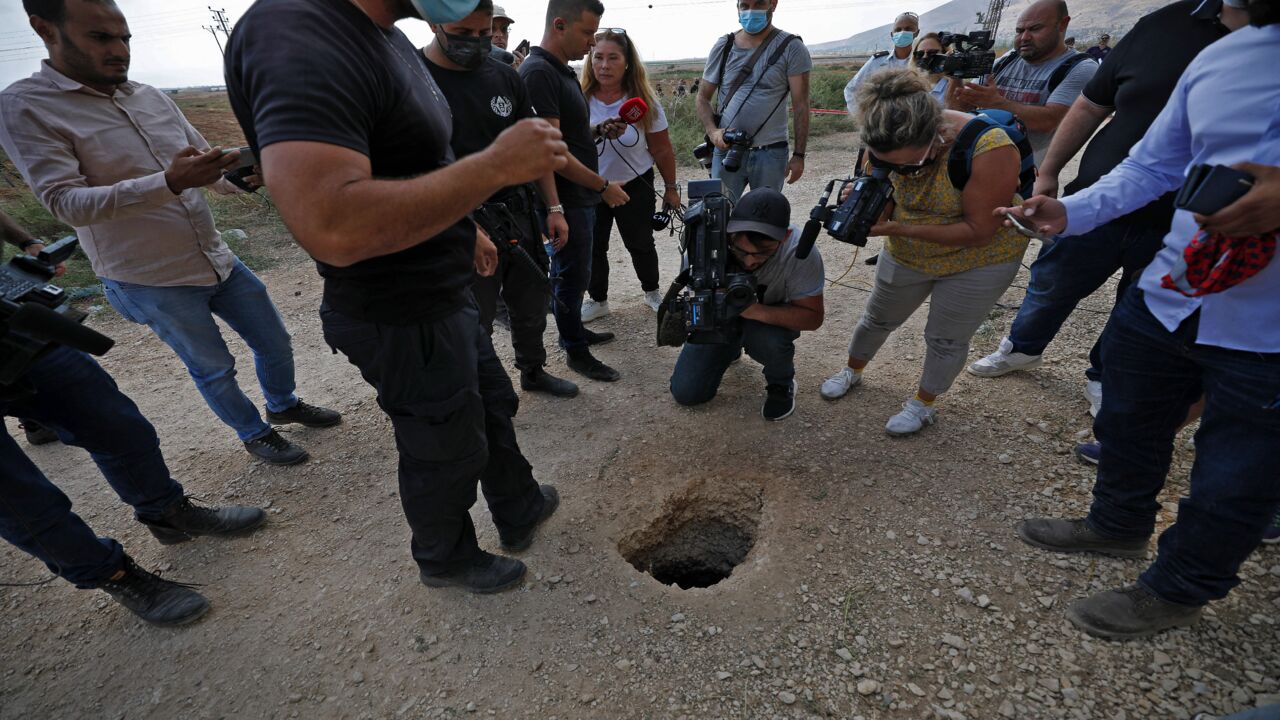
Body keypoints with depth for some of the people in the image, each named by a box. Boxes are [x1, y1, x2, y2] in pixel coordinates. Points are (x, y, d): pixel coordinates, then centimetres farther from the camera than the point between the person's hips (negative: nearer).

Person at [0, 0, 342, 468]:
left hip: (219, 260, 5)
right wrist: (170, 182, -32)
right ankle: (254, 434, 32)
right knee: (214, 369, 10)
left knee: (275, 343, 15)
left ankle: (284, 406, 40)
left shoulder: (152, 98, 5)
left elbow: (210, 167, 11)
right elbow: (67, 204, -19)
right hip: (151, 283, -5)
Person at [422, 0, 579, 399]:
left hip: (519, 214, 6)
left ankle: (533, 371, 40)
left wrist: (553, 207, 8)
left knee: (532, 302, 17)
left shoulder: (505, 76, 7)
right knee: (474, 325, 5)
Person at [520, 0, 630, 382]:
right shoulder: (538, 72, -18)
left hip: (583, 195, 9)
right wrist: (604, 186, -18)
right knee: (571, 275, 2)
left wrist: (600, 130, 5)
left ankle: (574, 331, 36)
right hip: (565, 198, -9)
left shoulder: (563, 70, 14)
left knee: (574, 271, 19)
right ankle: (576, 352, 17)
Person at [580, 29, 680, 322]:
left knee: (640, 243, 12)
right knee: (592, 246, 7)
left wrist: (671, 188, 2)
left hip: (635, 186, 0)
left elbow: (661, 150, -3)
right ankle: (597, 300, 26)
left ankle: (652, 292, 36)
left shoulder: (645, 104, -11)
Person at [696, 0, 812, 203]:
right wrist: (713, 131, -7)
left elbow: (800, 105, -1)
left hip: (770, 154, -1)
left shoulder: (791, 48, 2)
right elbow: (703, 97, 12)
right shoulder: (723, 47, 9)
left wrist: (799, 154, -6)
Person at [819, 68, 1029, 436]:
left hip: (979, 258, -4)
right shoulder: (891, 145, -21)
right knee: (878, 318, 19)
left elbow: (979, 231, -30)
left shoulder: (988, 149, -35)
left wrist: (899, 229, -37)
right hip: (907, 252, 5)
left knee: (946, 338, 7)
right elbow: (887, 195, -7)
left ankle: (924, 404, 32)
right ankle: (853, 371, 45)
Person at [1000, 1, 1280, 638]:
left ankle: (1174, 592, 35)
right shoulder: (1220, 57, 2)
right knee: (1128, 429, 21)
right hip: (1165, 299, 5)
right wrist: (1069, 212, -6)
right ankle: (1118, 526, 47)